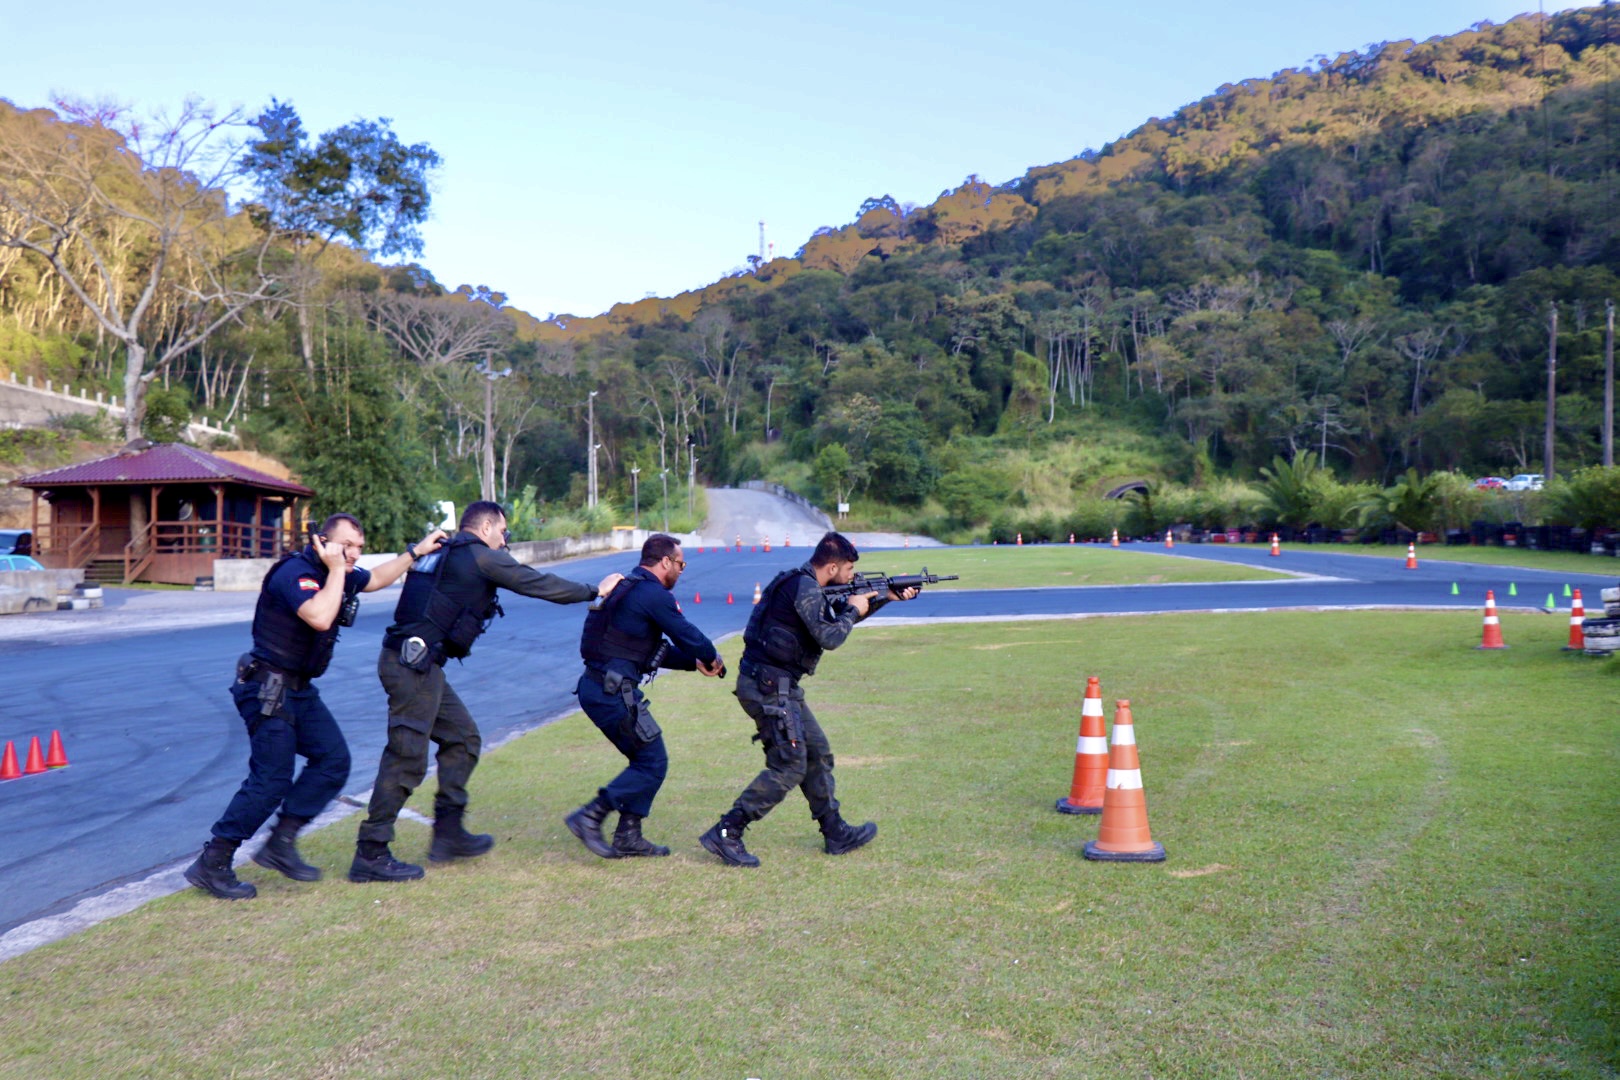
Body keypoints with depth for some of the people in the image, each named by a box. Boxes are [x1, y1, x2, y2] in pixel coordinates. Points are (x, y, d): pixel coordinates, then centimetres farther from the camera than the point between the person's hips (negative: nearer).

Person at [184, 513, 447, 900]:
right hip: (269, 689, -10)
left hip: (300, 690, 10)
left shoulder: (339, 575, 8)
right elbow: (320, 618, -37)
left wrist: (416, 551, 28)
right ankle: (210, 865, 1)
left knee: (333, 760, 5)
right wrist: (336, 570, -27)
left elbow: (377, 579, 29)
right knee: (271, 781, -9)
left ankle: (280, 844, 12)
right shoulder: (296, 573, -20)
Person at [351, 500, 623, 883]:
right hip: (415, 664, -10)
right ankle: (370, 855, -2)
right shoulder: (483, 556, -4)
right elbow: (539, 584, 0)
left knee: (463, 738, 16)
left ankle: (448, 834, 19)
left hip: (414, 663, 10)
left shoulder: (439, 553, 21)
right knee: (407, 757, -7)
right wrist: (595, 591, 10)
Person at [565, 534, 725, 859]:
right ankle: (589, 817, -4)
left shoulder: (626, 589, 20)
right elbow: (689, 636, -7)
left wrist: (695, 663, 23)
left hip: (597, 687, 10)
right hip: (613, 692, -10)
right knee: (653, 764, -2)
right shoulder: (655, 595, -12)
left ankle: (628, 837, 19)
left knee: (646, 759, 17)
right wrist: (712, 659, 13)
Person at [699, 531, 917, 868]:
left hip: (781, 687, 10)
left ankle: (836, 834, 25)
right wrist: (854, 610, -5)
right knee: (789, 767, -8)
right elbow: (829, 637, -23)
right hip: (768, 687, -10)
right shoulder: (805, 587, -17)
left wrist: (886, 597, 20)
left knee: (818, 755, 15)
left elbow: (839, 613, 27)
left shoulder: (806, 586, 14)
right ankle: (725, 834, -6)